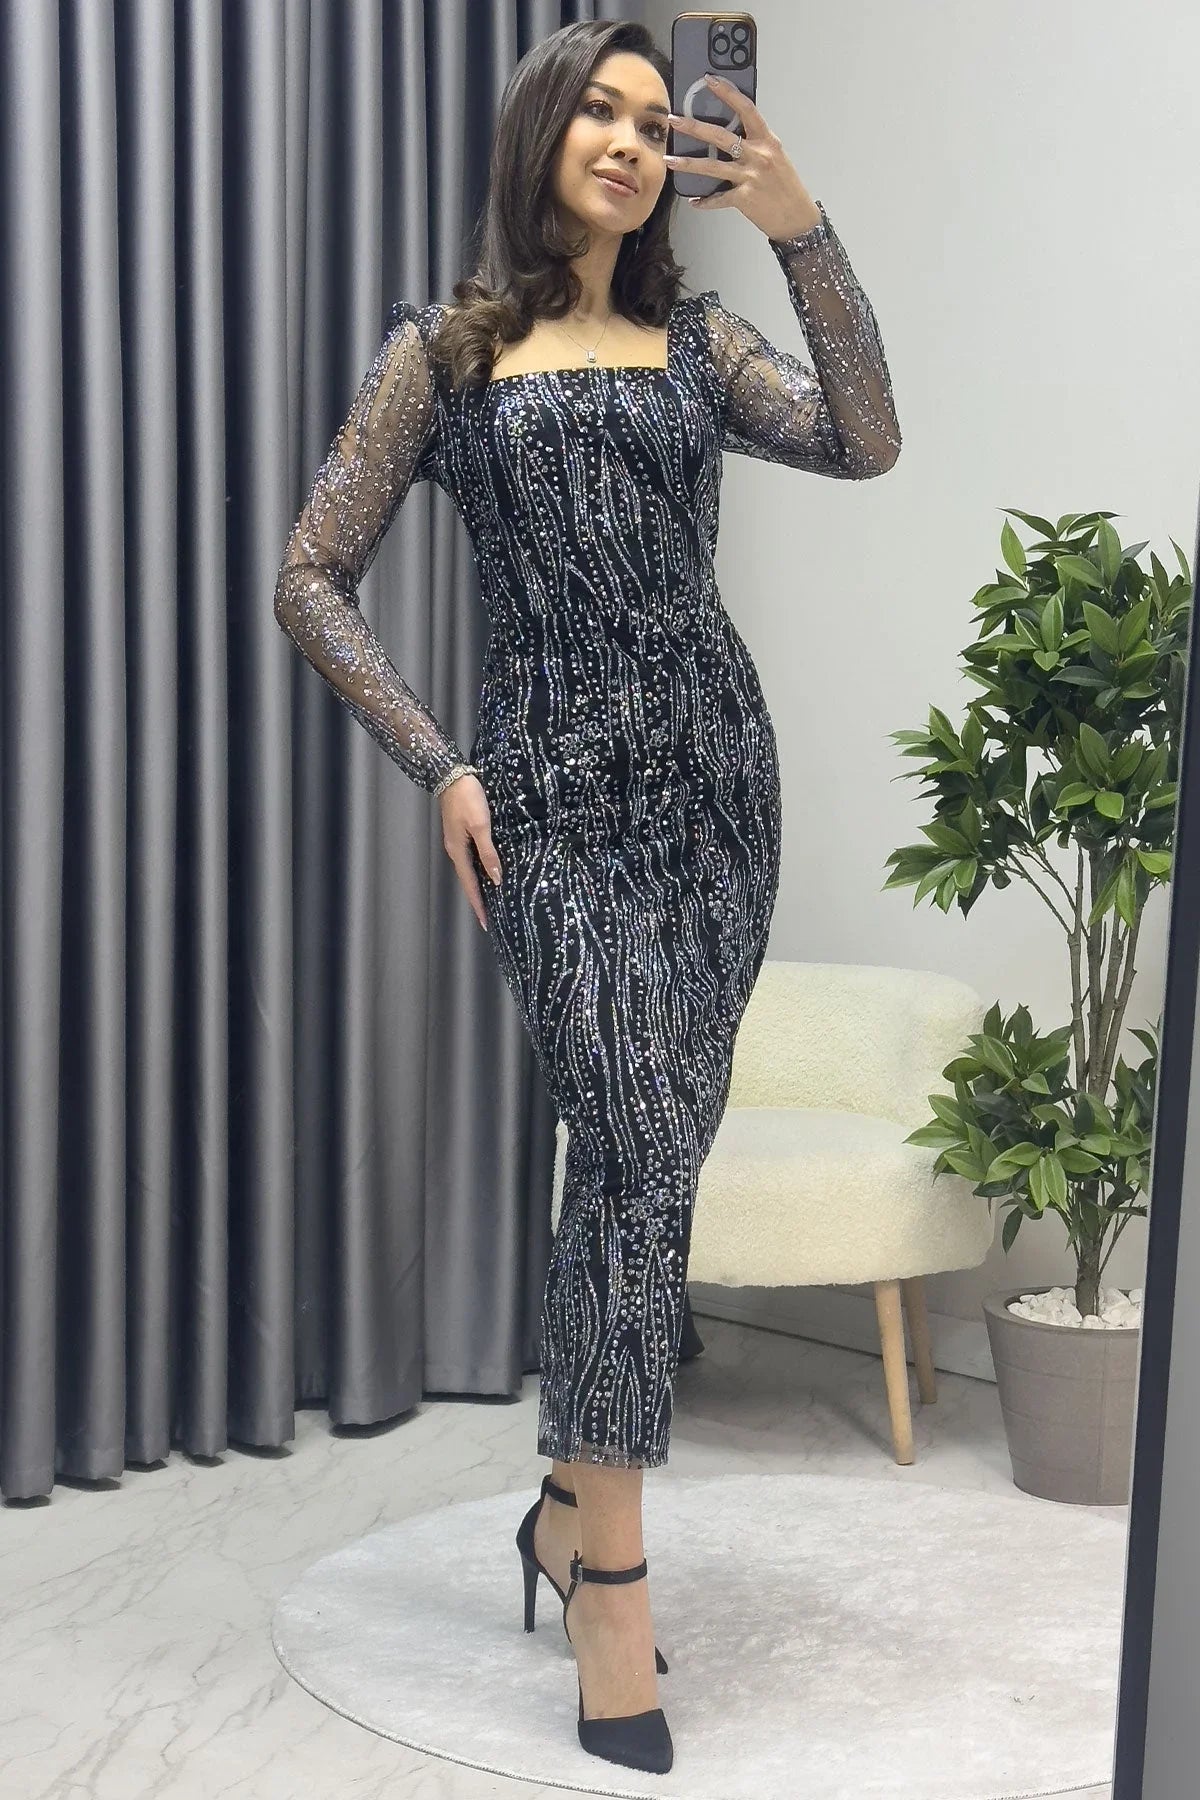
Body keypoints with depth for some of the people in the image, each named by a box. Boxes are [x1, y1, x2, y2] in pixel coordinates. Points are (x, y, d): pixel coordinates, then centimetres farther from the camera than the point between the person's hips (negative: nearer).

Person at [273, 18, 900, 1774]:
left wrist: (807, 234, -11)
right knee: (636, 1152, -15)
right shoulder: (444, 350, 5)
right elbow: (313, 583, 3)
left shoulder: (698, 341, 13)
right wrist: (439, 769, -5)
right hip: (555, 792, -4)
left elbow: (865, 441, -4)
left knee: (654, 1158, 7)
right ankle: (612, 1589, -9)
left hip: (716, 772, 4)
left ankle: (574, 1496, 25)